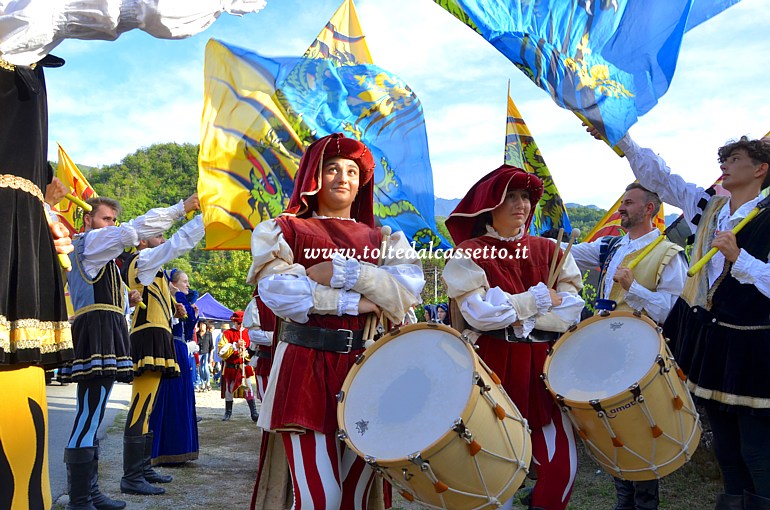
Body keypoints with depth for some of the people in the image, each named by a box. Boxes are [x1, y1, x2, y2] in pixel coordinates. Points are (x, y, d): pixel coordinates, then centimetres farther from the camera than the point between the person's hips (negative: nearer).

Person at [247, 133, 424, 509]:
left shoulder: (381, 238, 16)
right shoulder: (285, 230, 8)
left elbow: (410, 289, -3)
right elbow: (277, 290, -10)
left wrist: (343, 272, -12)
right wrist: (353, 302, -10)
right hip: (306, 367, -3)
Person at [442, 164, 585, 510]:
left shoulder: (548, 251, 9)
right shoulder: (469, 254, -3)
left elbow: (570, 312, -1)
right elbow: (479, 313, -15)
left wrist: (512, 317, -11)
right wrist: (537, 299, -8)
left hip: (542, 366, 4)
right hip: (493, 368, -3)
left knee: (562, 465, 2)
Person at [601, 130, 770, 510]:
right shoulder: (708, 208, 6)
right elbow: (658, 176, 4)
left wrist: (738, 257, -27)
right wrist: (619, 138, -1)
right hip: (704, 335, 6)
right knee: (723, 439, 19)